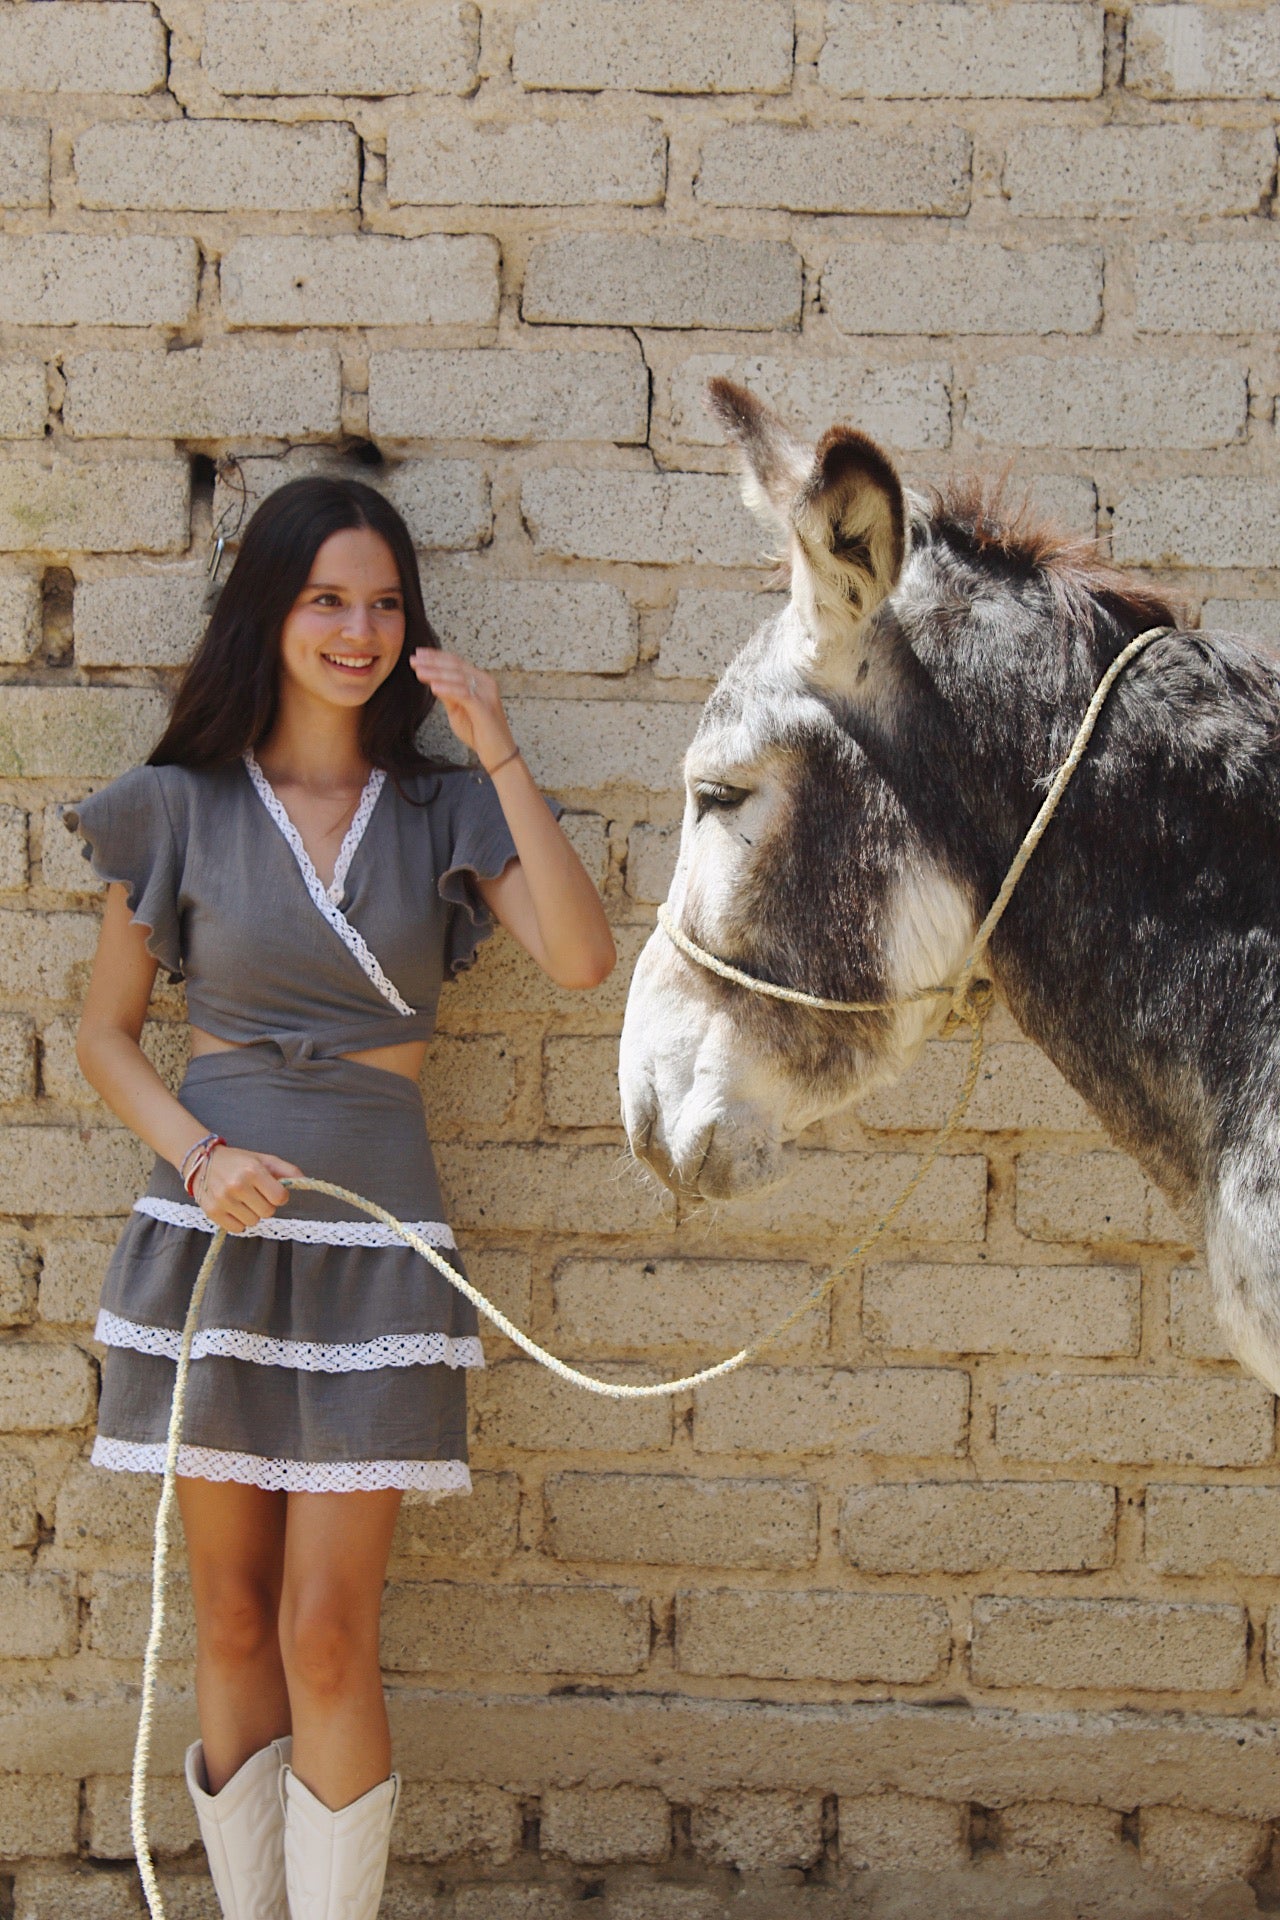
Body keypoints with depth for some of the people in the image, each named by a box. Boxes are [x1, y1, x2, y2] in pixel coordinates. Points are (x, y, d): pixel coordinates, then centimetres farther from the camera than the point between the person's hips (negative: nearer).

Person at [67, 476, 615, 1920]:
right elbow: (104, 1033, 7)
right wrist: (199, 1155, -11)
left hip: (373, 1237, 0)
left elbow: (582, 959, -10)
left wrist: (499, 755, -13)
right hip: (212, 1230, 0)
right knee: (230, 1623, 6)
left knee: (328, 1638, -5)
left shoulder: (444, 811, 5)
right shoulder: (183, 809, 4)